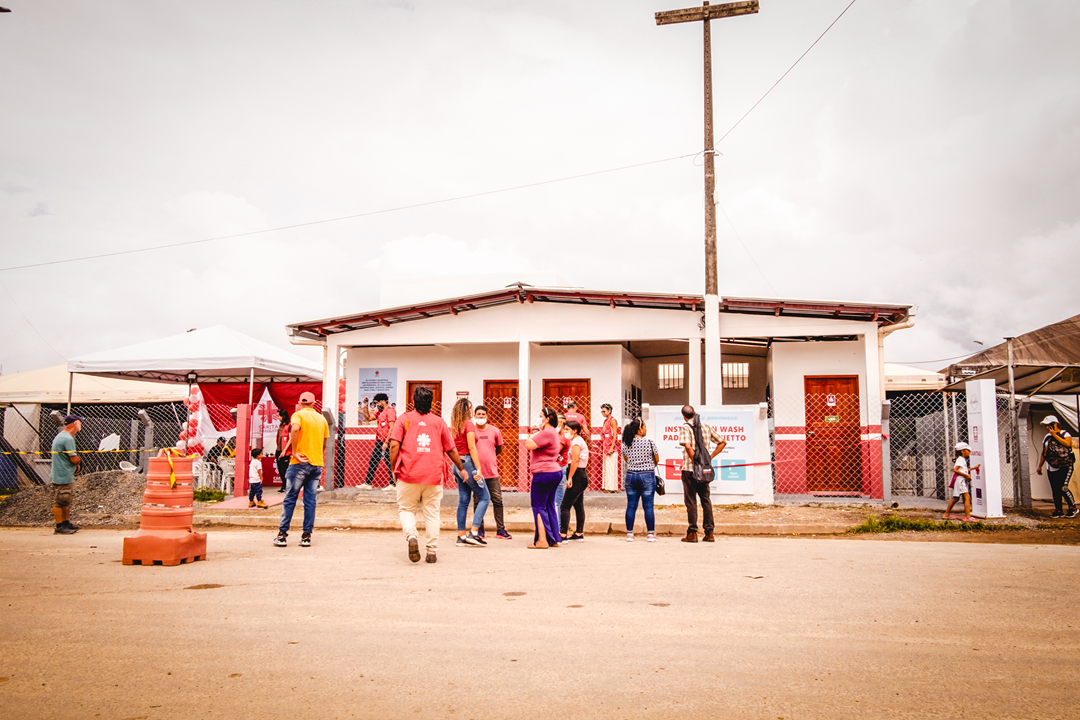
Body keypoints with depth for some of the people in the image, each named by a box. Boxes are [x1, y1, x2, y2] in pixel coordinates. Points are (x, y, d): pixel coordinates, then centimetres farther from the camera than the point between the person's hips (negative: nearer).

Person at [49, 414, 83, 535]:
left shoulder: (60, 436, 14)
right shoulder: (68, 439, -19)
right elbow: (74, 459, -20)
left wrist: (76, 464, 6)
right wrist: (80, 460, 1)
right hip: (63, 477, -11)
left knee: (66, 502, 18)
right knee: (60, 502, -3)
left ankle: (66, 523, 27)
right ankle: (59, 527, 3)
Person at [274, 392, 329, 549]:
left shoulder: (298, 415, -2)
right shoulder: (321, 418, 13)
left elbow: (295, 429, -24)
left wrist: (294, 452, -17)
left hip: (300, 462, -4)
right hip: (317, 464, 4)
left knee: (290, 498, 2)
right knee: (310, 500, 5)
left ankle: (282, 534, 4)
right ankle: (306, 536, 4)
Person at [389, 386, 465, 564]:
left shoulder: (404, 419, 6)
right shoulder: (439, 422, 11)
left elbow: (394, 445, -5)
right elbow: (451, 450, 14)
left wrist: (393, 469, 6)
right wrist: (461, 468, 28)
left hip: (408, 475, -1)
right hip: (434, 475, 1)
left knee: (406, 509, 11)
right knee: (432, 513, 8)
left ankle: (411, 536, -16)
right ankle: (432, 552, 8)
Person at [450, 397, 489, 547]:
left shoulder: (454, 427, 13)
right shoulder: (469, 425, -10)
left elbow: (452, 448, 15)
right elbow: (472, 448, -16)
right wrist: (478, 468, -16)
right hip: (468, 463, -8)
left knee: (463, 500, 10)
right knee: (484, 497, -1)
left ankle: (461, 536, 9)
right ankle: (473, 533, -9)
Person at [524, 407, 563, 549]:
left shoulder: (546, 433, -17)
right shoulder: (553, 433, 18)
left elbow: (529, 445, -21)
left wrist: (537, 431, -10)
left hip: (544, 473, -10)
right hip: (555, 472, 10)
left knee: (539, 506, -6)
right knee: (549, 506, 14)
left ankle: (542, 540, -9)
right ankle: (554, 539, 16)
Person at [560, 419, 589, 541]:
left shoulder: (576, 441, -12)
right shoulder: (580, 441, 18)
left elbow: (575, 460, -22)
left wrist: (570, 477, -22)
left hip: (578, 476, -11)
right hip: (582, 475, 11)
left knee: (565, 506, -10)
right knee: (579, 506, 14)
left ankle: (563, 535, -12)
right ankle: (579, 534, 19)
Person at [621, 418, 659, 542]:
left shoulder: (626, 444, 1)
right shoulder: (650, 442, -9)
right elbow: (657, 460, 2)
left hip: (630, 475, 4)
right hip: (647, 476, -3)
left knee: (631, 506, 8)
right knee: (648, 506, 2)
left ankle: (629, 534, 11)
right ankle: (651, 534, 7)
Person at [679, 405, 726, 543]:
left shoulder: (685, 428, -7)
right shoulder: (706, 427, 9)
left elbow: (688, 447, -23)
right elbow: (723, 442, 14)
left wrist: (695, 462, -14)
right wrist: (710, 457, 11)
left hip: (690, 469, -5)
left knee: (691, 501, 1)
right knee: (706, 500, 11)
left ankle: (692, 533, 2)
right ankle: (709, 533, 11)